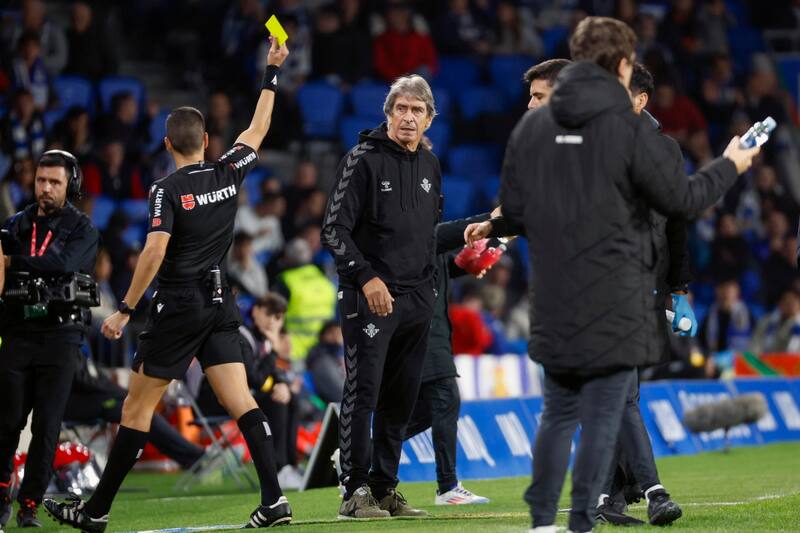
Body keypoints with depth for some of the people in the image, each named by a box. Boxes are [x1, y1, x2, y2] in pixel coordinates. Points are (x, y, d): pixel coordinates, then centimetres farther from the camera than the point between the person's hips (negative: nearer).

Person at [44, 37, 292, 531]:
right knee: (241, 402, 0)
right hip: (220, 305, 5)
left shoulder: (168, 189, -10)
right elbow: (258, 129, 21)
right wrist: (272, 72, 31)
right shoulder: (229, 174, 4)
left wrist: (125, 310, -13)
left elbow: (154, 253, -19)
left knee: (137, 408, 1)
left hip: (178, 306, -5)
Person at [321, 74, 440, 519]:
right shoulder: (363, 160, -6)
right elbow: (335, 229, -10)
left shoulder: (430, 165, 14)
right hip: (371, 297, -6)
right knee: (363, 394, -9)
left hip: (417, 299, 6)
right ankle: (356, 492, -7)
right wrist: (366, 277, -18)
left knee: (401, 400, 9)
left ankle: (385, 488, 16)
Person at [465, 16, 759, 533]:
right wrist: (730, 166, 11)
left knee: (559, 412, 17)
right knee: (602, 420, 1)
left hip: (555, 304, 5)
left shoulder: (532, 124, 4)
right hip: (616, 305, -5)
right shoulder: (630, 126, -10)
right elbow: (680, 197, -5)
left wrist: (494, 227, 30)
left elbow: (516, 209, 7)